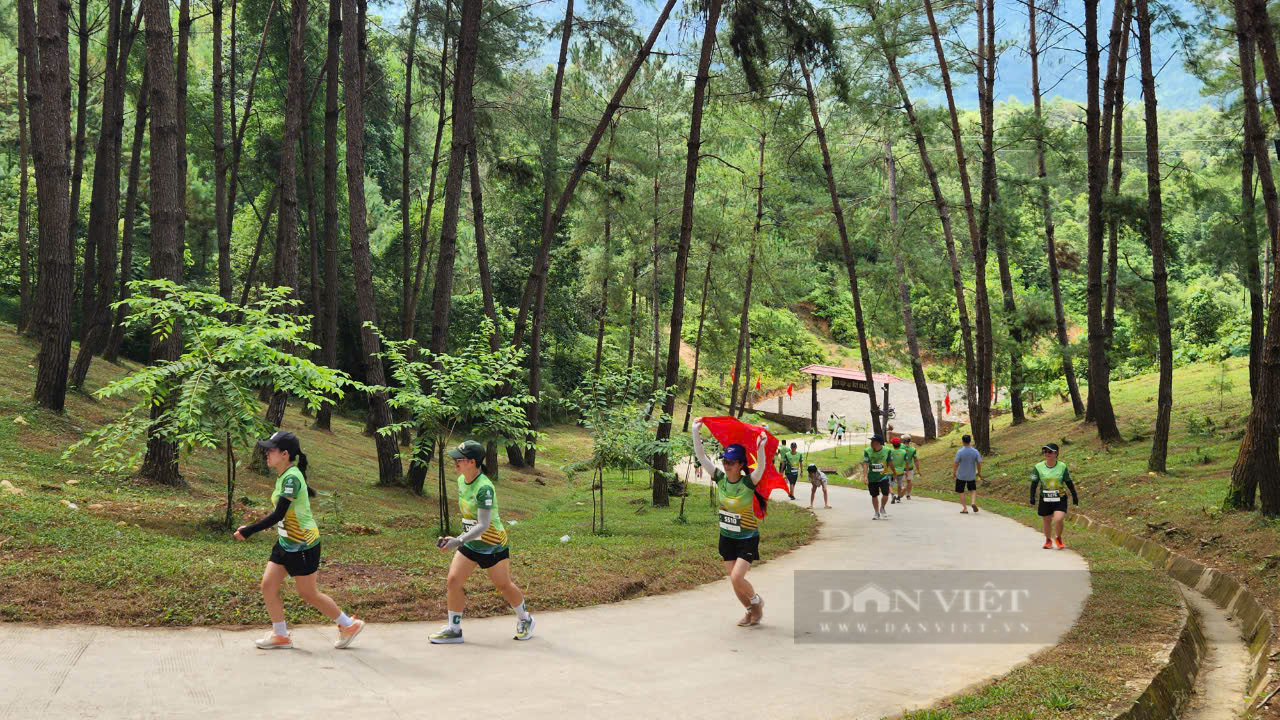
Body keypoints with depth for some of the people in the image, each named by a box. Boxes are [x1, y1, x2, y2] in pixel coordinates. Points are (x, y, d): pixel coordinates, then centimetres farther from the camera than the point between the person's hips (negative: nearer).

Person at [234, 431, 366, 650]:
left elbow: (278, 515, -26)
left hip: (303, 545, -9)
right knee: (268, 585, 6)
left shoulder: (291, 477, -24)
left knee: (308, 593, 3)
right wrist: (250, 528, 15)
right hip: (286, 543, 9)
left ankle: (349, 625, 18)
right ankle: (280, 635, 20)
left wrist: (249, 531, -22)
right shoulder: (283, 476, 6)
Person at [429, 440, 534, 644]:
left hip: (492, 544, -7)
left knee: (504, 585, 8)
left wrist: (459, 541, -36)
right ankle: (453, 629, 8)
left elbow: (483, 525, -30)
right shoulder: (462, 480, -1)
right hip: (470, 543, 7)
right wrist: (461, 540, 18)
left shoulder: (484, 488, -27)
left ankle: (525, 620, 32)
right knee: (453, 580, -4)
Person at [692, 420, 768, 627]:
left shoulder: (748, 482, -19)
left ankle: (757, 601, 15)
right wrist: (696, 432, -20)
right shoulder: (720, 478, -6)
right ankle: (752, 612, 31)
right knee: (734, 581, 8)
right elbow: (701, 457, -10)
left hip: (747, 538, -5)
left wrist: (761, 447, -54)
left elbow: (761, 468, -38)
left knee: (736, 577, -15)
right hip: (727, 537, 5)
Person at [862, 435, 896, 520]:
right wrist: (865, 476, -25)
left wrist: (893, 474, 14)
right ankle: (877, 513, 28)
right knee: (874, 496, 9)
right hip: (872, 477, 1)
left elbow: (890, 463, 5)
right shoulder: (867, 451, -9)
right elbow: (865, 464, -14)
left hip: (883, 476, -1)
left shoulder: (886, 451, -7)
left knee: (885, 494, -12)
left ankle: (882, 508, 19)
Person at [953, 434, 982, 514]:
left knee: (961, 492, 11)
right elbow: (979, 463, -4)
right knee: (973, 490, 20)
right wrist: (979, 472, 13)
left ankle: (965, 508, 9)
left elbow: (956, 464, -13)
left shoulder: (959, 452, -16)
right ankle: (973, 502, -5)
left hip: (961, 476, -2)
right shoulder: (975, 451, -8)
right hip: (971, 476, 2)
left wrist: (953, 474, 0)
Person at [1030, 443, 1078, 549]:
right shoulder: (1038, 467, -2)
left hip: (1060, 499, -1)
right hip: (1045, 499, 1)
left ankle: (1058, 538, 11)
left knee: (1058, 519, -17)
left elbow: (1069, 483, 8)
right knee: (1047, 522, 10)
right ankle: (1048, 540, 35)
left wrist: (1074, 496, 9)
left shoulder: (1062, 466, -2)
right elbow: (1034, 483, 2)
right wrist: (1032, 497, -5)